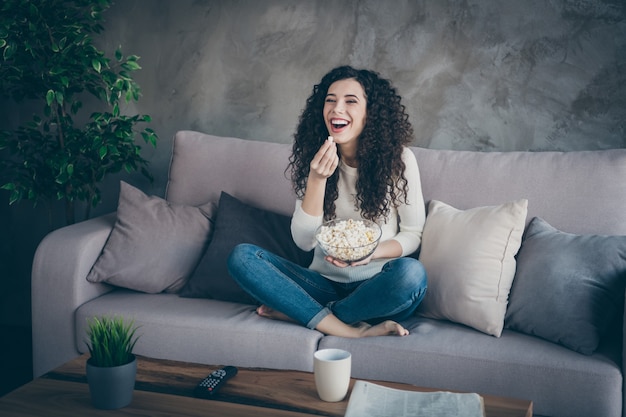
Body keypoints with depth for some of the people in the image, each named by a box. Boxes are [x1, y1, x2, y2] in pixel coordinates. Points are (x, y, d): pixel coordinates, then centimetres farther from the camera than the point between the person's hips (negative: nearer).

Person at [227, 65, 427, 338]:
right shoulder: (312, 158, 0)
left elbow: (413, 234, 0)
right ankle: (350, 330, -27)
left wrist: (372, 252, -19)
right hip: (325, 283, 3)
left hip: (375, 289, -2)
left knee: (411, 272, -36)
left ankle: (301, 312, -18)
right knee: (241, 256, -18)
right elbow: (304, 241, -6)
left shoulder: (398, 158, -6)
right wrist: (316, 179, -18)